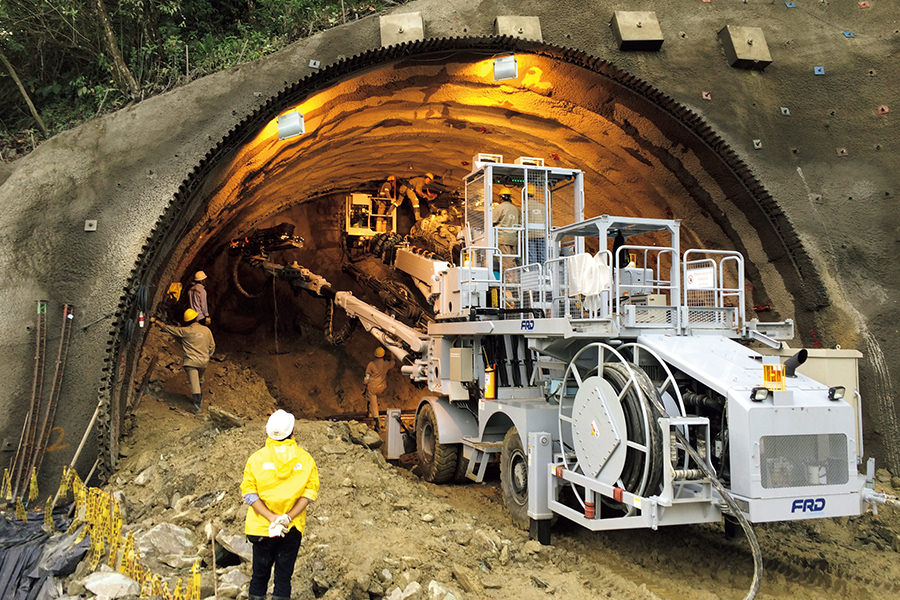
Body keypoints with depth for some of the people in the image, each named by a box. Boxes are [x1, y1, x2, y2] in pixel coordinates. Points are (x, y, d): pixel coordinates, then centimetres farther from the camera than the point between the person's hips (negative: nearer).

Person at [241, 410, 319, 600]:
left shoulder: (256, 458, -4)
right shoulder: (305, 459, -3)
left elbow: (249, 493, -9)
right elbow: (310, 492, -8)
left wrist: (271, 517, -13)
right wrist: (288, 517, -11)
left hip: (261, 527, 0)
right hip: (293, 529, 0)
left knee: (259, 575, 14)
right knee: (284, 576, 8)